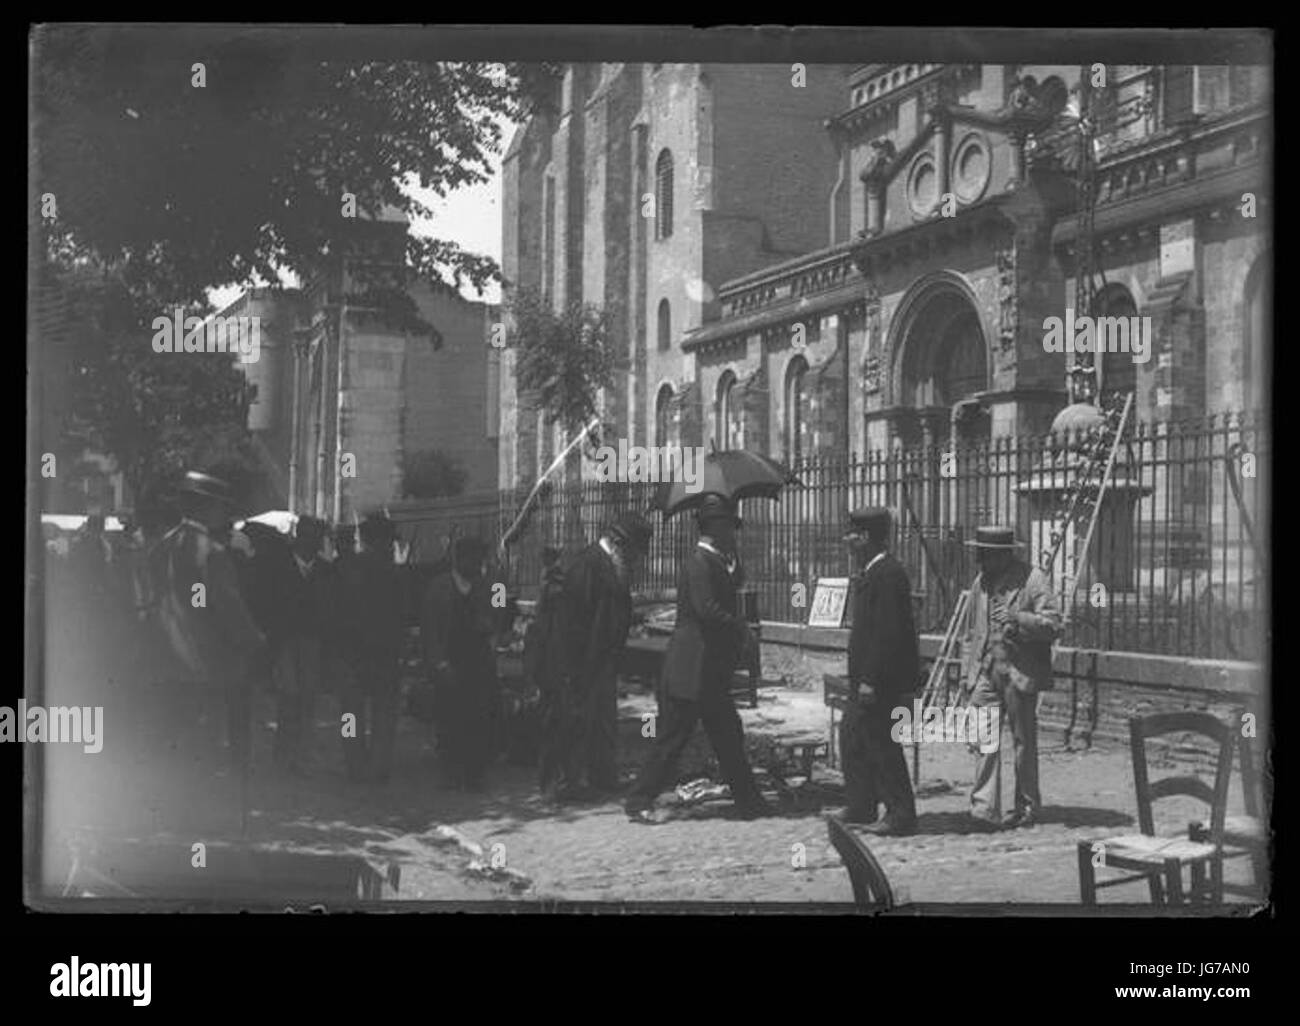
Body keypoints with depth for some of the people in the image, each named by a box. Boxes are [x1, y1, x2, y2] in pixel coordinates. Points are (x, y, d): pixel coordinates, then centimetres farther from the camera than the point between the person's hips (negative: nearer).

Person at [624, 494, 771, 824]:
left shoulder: (717, 561, 16)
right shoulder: (699, 562, -15)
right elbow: (706, 609, -23)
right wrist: (742, 629, -14)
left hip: (710, 670, 10)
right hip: (689, 669, -10)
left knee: (729, 735, 11)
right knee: (672, 736, -4)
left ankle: (750, 803, 17)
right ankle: (638, 802, 3)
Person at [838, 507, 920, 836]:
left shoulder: (887, 574, -18)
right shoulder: (869, 573, 14)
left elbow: (887, 632, -23)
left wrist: (871, 681, -23)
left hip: (884, 680, -11)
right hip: (866, 678, 11)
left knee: (882, 746, -4)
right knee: (852, 739, 14)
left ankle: (900, 815, 4)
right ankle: (860, 809, 22)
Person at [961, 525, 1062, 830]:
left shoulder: (1033, 580, -6)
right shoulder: (981, 582, 13)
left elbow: (1053, 625, -11)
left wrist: (1017, 618, -24)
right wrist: (967, 671, 14)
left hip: (1021, 673, -4)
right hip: (985, 672, 4)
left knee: (1024, 741, 5)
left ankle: (1026, 808, 17)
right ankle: (985, 807, -8)